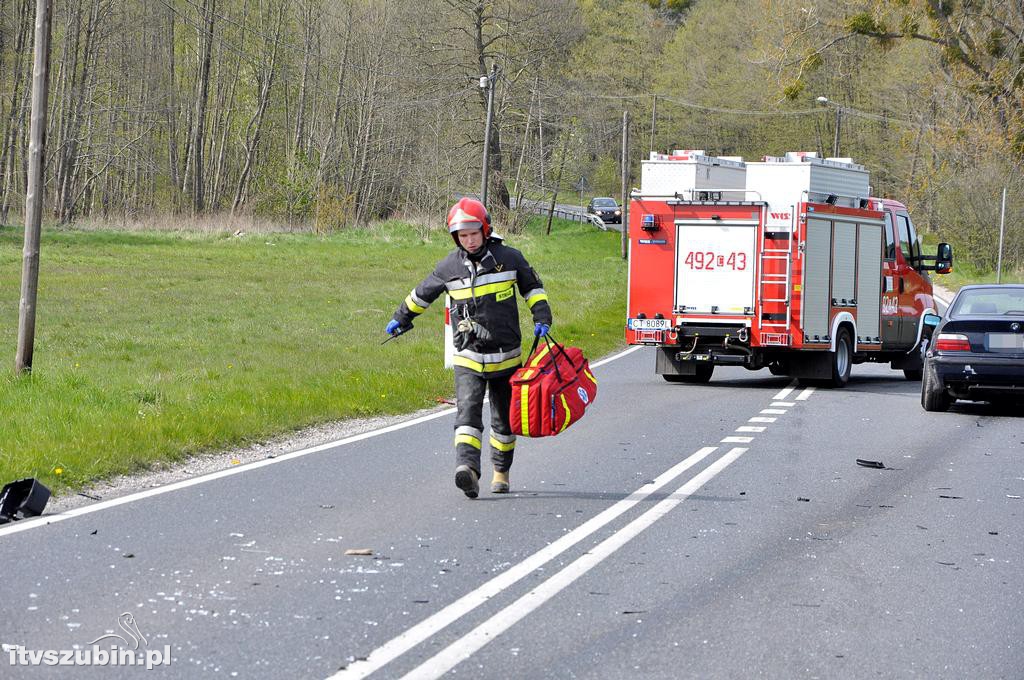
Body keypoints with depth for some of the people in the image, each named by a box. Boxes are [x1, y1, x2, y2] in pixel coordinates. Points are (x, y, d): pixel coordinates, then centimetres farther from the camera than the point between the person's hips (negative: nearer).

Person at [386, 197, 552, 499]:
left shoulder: (509, 258, -3)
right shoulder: (449, 267, -1)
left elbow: (532, 287, 12)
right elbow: (423, 293, 17)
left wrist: (541, 317, -3)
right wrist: (401, 319, 29)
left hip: (506, 356, 1)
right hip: (468, 359, -1)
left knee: (505, 418, 12)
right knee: (467, 410, -21)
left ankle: (501, 471, 30)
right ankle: (467, 468, -37)